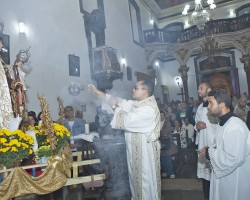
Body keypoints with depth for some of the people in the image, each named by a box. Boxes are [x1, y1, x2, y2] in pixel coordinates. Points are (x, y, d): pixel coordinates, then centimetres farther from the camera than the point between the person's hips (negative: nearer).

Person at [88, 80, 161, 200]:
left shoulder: (149, 109, -22)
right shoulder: (135, 104, 7)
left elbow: (126, 120, -25)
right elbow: (119, 101, 9)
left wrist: (116, 107, -8)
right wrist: (96, 92, 9)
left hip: (145, 151, -9)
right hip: (135, 150, 9)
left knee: (145, 181, 7)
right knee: (136, 179, 20)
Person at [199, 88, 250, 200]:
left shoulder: (235, 126, -26)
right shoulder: (223, 123, 7)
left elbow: (233, 159, -31)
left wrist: (210, 152, -19)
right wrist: (210, 149, 0)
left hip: (235, 181, -9)